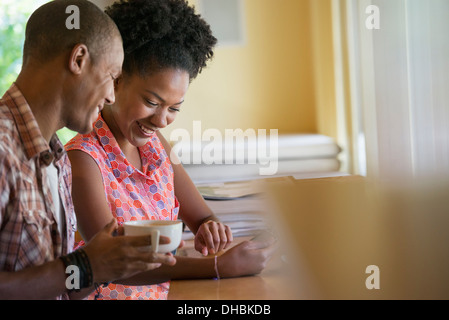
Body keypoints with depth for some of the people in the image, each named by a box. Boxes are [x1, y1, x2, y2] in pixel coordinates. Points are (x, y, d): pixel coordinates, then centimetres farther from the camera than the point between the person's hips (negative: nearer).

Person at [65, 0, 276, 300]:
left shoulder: (156, 145, 5)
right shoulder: (83, 157, -13)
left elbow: (202, 217, 9)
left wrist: (210, 230, -14)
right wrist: (220, 267, -28)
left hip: (164, 291, 6)